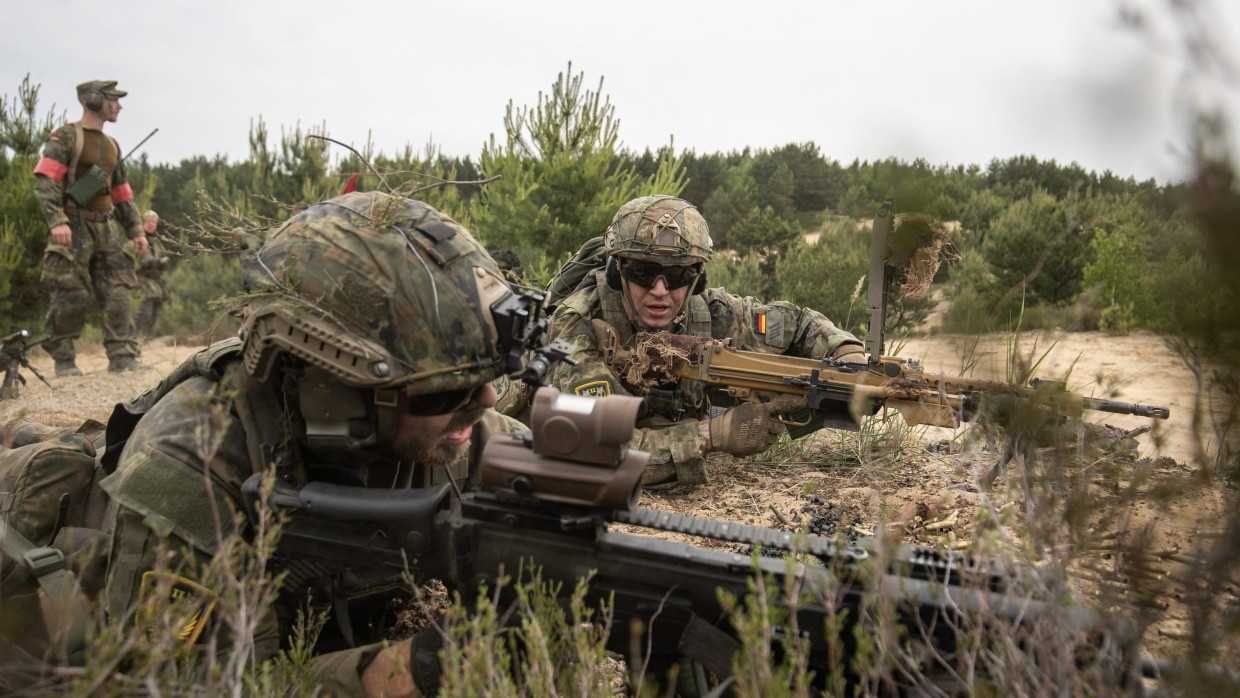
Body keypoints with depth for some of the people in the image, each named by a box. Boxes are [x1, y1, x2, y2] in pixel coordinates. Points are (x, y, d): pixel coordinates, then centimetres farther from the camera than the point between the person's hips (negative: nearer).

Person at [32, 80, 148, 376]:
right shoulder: (66, 136, -2)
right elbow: (44, 181, -13)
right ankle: (63, 361, 5)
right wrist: (57, 221, -26)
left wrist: (136, 230, 15)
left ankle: (122, 357, -2)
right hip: (73, 229, -6)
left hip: (105, 229, 6)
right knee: (70, 296, -6)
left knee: (118, 294, -3)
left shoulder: (112, 145, 19)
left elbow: (122, 194, 23)